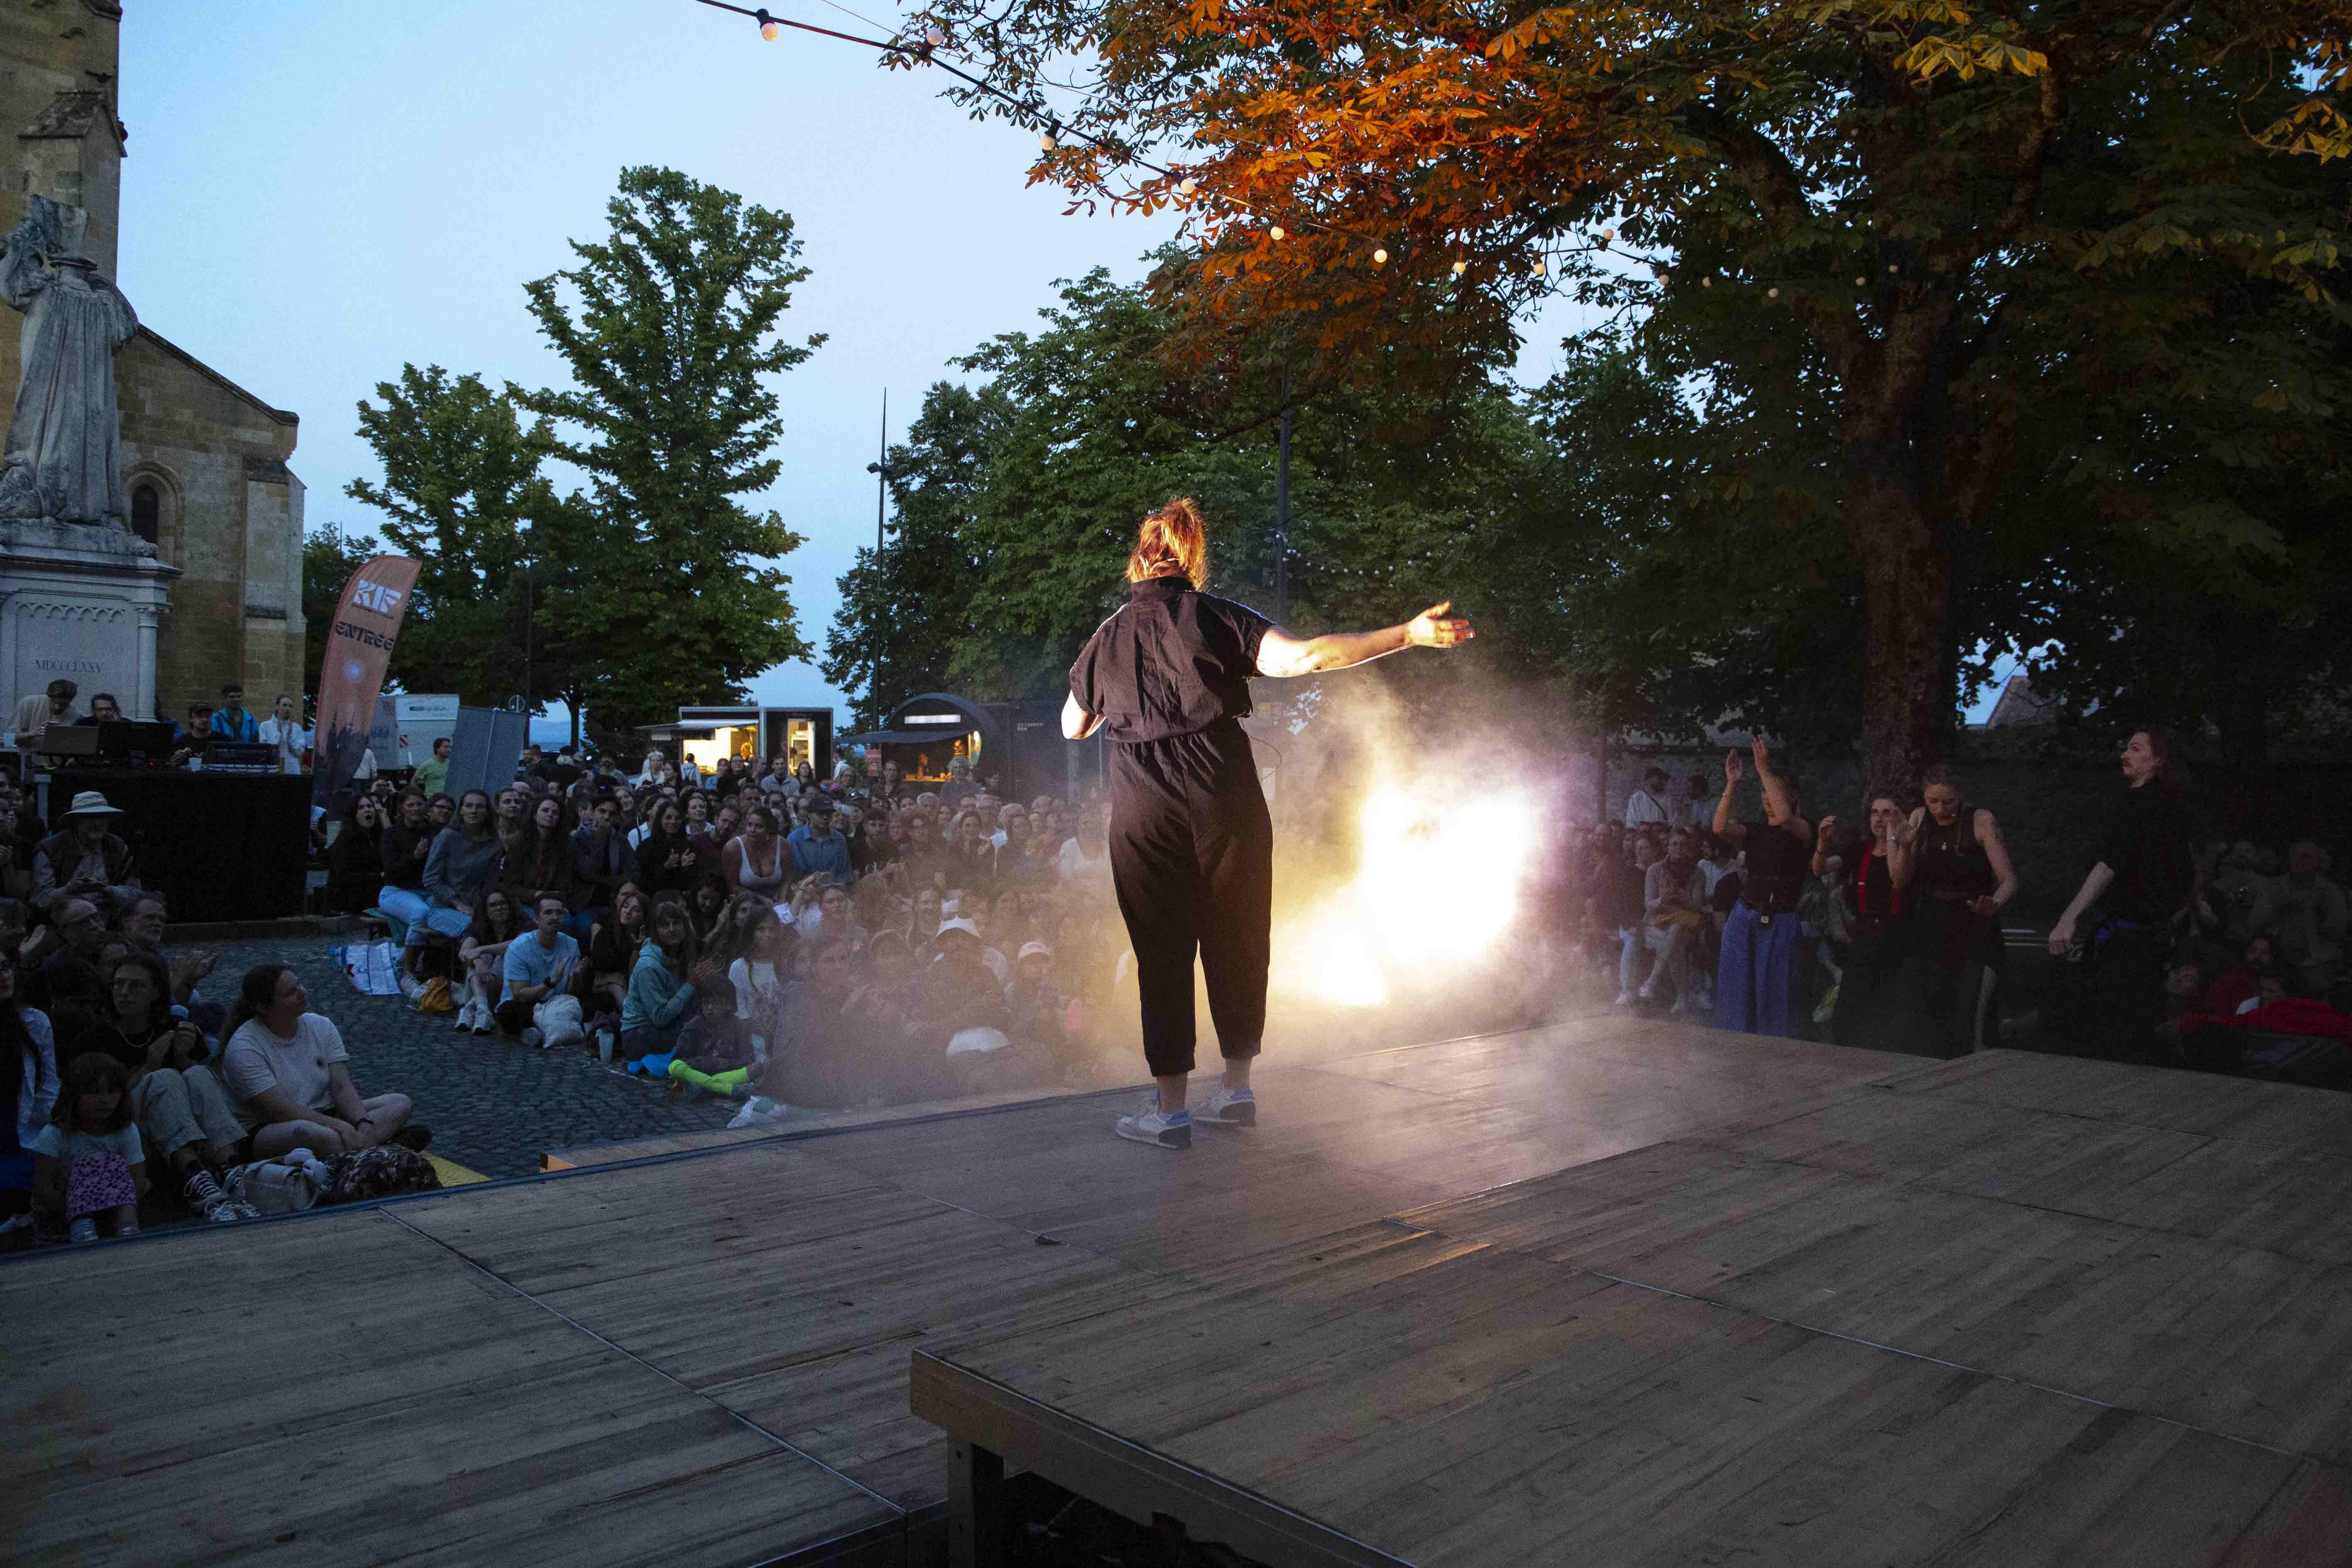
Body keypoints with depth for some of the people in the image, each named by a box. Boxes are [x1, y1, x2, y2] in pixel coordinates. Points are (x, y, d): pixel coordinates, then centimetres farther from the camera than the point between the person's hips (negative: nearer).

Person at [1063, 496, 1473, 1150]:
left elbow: (1073, 727, 21)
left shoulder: (1107, 636, 9)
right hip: (1226, 801, -1)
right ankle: (1236, 1088, 19)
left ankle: (1170, 1107, 7)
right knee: (1235, 943, 12)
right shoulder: (1217, 617, 0)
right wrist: (1407, 634, -13)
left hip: (1144, 813, 1)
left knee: (1162, 953, 5)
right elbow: (1302, 657, -15)